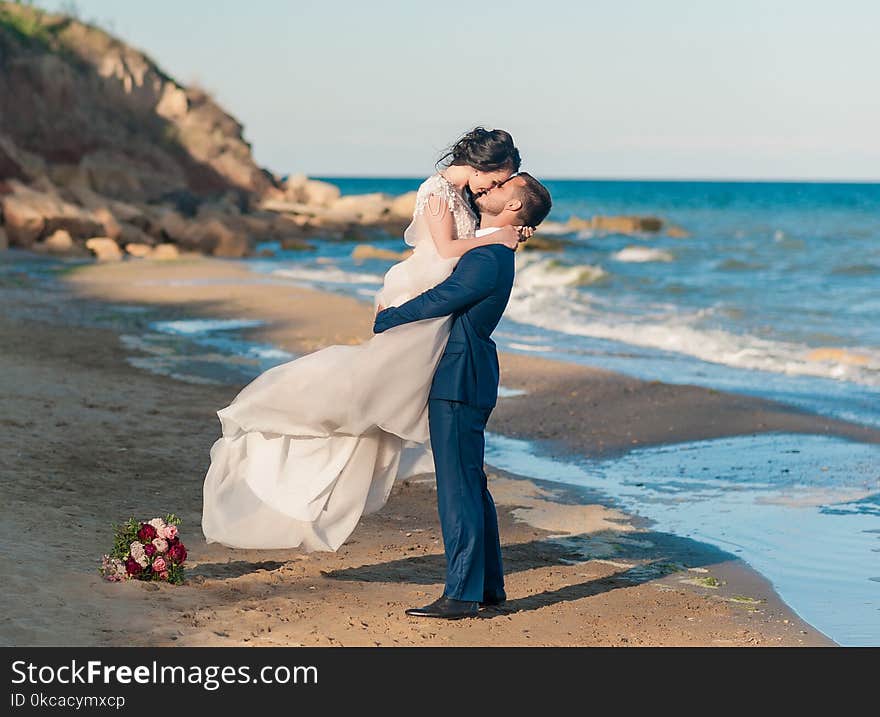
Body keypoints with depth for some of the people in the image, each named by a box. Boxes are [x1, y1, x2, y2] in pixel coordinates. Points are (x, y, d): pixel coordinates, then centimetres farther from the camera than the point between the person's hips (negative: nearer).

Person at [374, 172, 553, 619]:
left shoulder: (488, 259, -18)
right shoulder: (492, 252, 14)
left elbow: (436, 302, -14)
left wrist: (382, 321, 0)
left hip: (460, 381, -10)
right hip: (461, 379, 10)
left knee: (458, 487, -7)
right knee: (469, 484, 15)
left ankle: (461, 596, -4)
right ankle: (488, 586, 23)